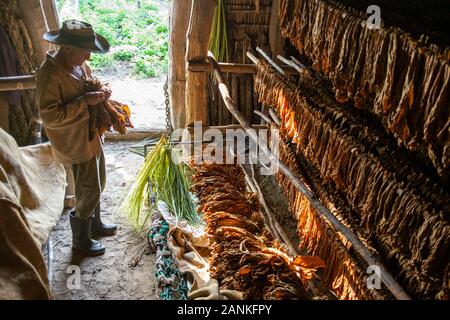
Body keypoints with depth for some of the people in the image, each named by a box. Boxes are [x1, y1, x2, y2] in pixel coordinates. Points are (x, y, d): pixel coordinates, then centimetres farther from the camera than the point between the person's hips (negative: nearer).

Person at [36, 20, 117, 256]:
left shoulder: (79, 64, 1)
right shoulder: (50, 74, -25)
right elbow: (50, 116, -27)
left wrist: (100, 94, -5)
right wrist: (84, 102, -28)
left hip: (92, 137, 9)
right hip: (76, 144, -9)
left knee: (97, 185, 22)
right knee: (88, 192, 3)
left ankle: (95, 223, 44)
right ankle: (80, 239, 25)